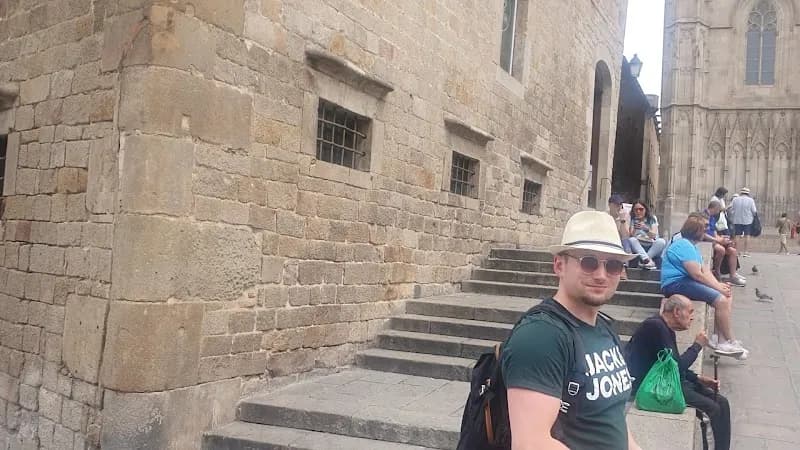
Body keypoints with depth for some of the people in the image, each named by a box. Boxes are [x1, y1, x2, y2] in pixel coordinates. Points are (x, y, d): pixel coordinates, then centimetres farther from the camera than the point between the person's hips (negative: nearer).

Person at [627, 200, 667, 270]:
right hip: (638, 248, 1)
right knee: (631, 240, -28)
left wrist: (646, 229, -33)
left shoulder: (652, 219, 0)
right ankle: (649, 261, -41)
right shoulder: (633, 220, 3)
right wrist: (634, 229, -30)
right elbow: (631, 236, -10)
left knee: (661, 241, -28)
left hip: (653, 248, 0)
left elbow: (654, 235, -14)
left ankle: (644, 260, -28)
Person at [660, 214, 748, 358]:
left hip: (685, 281, 12)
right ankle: (730, 342, -9)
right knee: (720, 300, -22)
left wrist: (719, 285, -1)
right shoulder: (684, 246, -15)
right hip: (676, 284, -12)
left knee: (728, 294, 6)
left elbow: (704, 271, 14)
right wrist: (718, 287, -12)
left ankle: (721, 340, -2)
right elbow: (697, 274, -20)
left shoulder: (691, 245, 20)